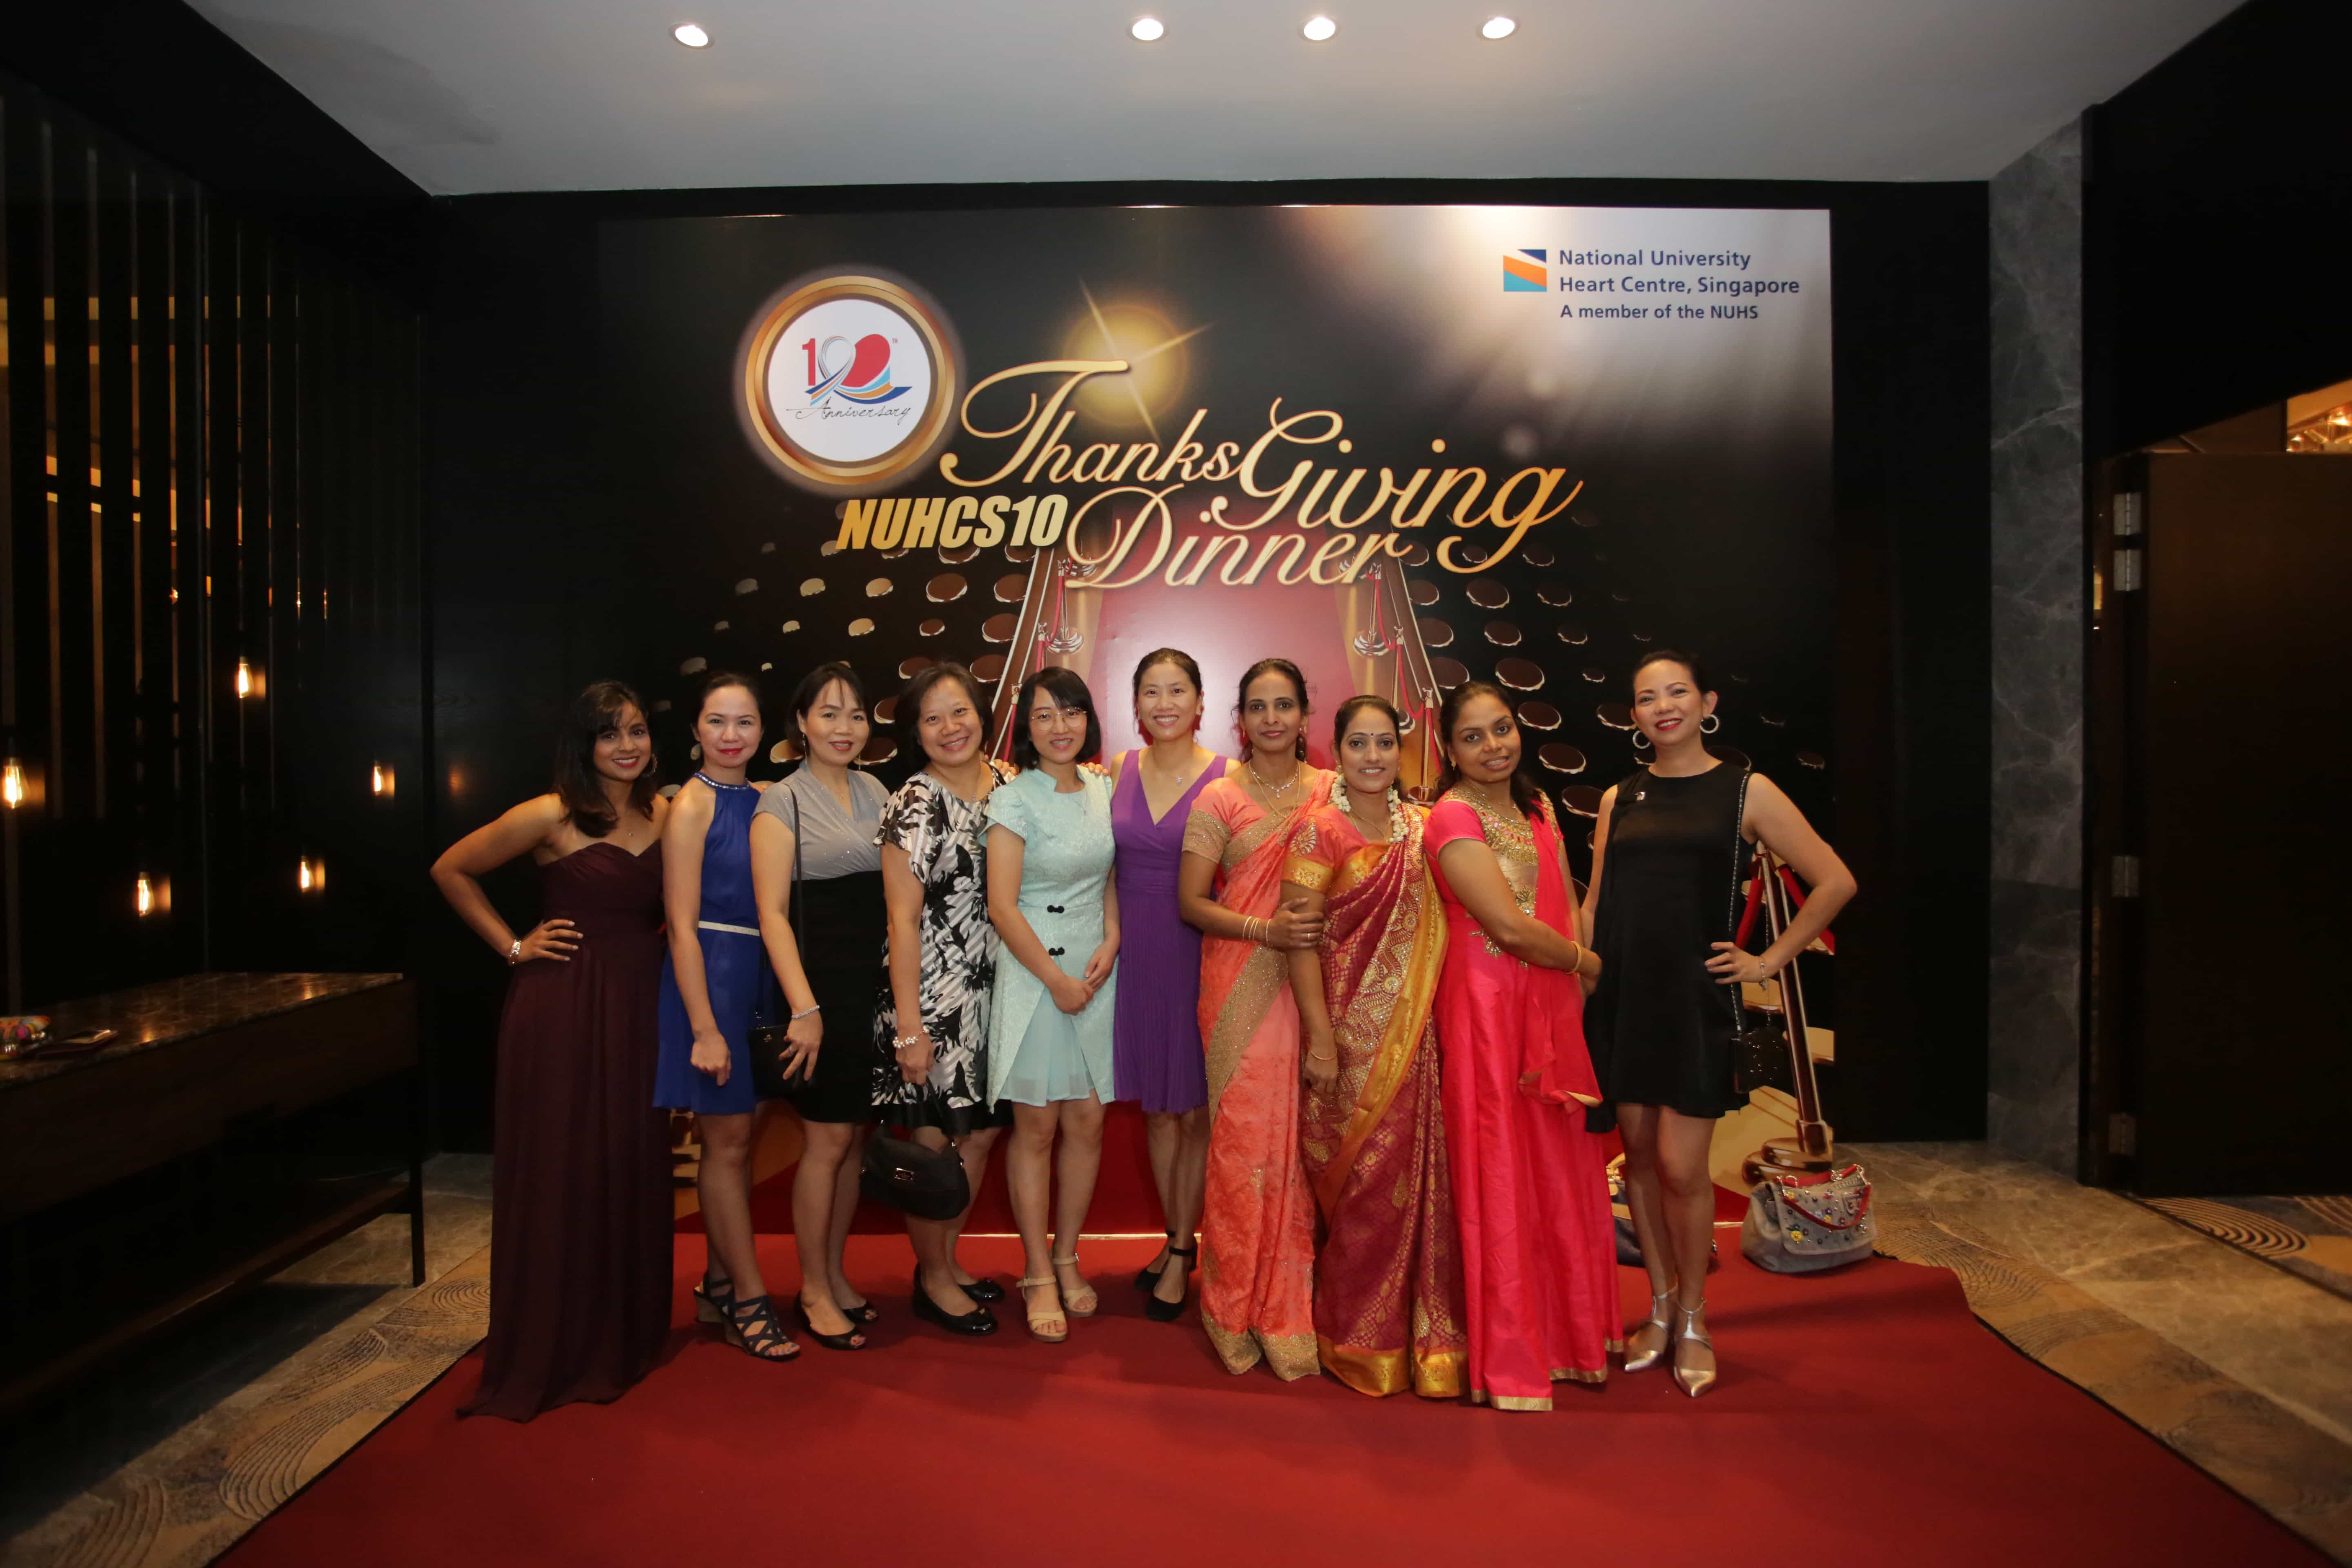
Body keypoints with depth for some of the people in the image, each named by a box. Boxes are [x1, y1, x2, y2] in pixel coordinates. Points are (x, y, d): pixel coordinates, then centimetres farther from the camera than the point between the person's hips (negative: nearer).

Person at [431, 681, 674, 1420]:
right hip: (561, 1004, -4)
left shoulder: (663, 816, 7)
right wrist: (512, 945, -3)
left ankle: (625, 1331, 27)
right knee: (557, 1169, 3)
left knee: (632, 1165, 10)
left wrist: (653, 942, 6)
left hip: (638, 1004, 5)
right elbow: (450, 870, 0)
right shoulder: (551, 816, -8)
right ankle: (550, 1352, 17)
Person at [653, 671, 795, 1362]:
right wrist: (704, 1028, -17)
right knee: (727, 1142, 1)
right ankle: (749, 1301, 11)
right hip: (709, 976, -7)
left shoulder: (761, 800, 10)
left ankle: (719, 1281, 27)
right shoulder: (692, 805, -9)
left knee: (741, 1137, 13)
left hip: (758, 978, 7)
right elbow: (683, 926, -13)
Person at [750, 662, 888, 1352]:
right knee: (828, 1139, -1)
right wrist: (804, 1007, -19)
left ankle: (836, 1275, 26)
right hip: (821, 983, -5)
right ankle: (814, 1291, 14)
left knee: (855, 1136, 11)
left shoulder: (875, 793, 11)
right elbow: (772, 914, -11)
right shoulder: (782, 802, -5)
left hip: (876, 983, 6)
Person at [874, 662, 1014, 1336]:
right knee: (935, 1138, 5)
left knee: (983, 1130, 15)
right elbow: (904, 920, -12)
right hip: (933, 994, -6)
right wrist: (909, 1025, -15)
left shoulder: (1009, 785, 5)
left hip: (995, 988, 6)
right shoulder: (914, 805, -10)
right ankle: (932, 1280, 24)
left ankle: (947, 1260, 34)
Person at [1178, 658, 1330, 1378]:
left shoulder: (1331, 792, 9)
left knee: (1304, 1132, 3)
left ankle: (1292, 1304, 20)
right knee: (1245, 1132, -2)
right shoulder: (1218, 799, 1)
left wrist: (1325, 930, -5)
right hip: (1241, 984, -2)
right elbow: (1190, 899, -1)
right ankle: (1239, 1306, 15)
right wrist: (1264, 929, -16)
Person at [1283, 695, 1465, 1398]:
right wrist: (1320, 1038, -15)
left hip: (1417, 1027, 5)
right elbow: (1301, 939, -10)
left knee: (1421, 1173, 8)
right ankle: (1358, 1339, 23)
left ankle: (1424, 1332, 25)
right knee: (1363, 1178, 4)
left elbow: (1439, 923, 13)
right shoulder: (1320, 830, -7)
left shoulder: (1421, 827, 9)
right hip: (1352, 1028, -4)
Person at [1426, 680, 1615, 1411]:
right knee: (1498, 1174, 0)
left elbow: (1568, 904, 14)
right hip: (1487, 1006, -7)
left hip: (1551, 1006, 7)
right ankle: (1506, 1358, 14)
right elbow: (1508, 925, -17)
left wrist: (1576, 995, 1)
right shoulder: (1454, 816, -11)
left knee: (1558, 1169, 13)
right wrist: (1586, 961, -1)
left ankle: (1561, 1333, 30)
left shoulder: (1536, 807, 14)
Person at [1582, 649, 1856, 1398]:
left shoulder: (1746, 791, 0)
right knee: (1638, 1149, 9)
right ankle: (1660, 1305, 26)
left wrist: (1770, 960, -3)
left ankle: (1693, 1321, 16)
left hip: (1695, 997, -3)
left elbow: (1835, 881, 0)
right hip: (1622, 994, 4)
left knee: (1680, 1165, -5)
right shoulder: (1619, 799, 10)